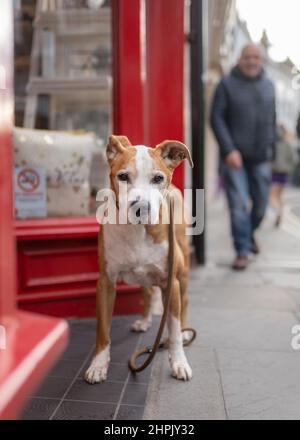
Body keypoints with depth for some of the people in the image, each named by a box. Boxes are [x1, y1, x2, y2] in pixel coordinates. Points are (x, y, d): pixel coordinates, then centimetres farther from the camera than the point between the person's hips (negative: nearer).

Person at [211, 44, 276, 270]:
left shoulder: (269, 85, 11)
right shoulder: (227, 84, -2)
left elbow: (272, 121, 15)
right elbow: (216, 118, -7)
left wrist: (271, 149, 12)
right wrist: (229, 150, -16)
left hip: (261, 158, 4)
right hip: (235, 156, -4)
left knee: (261, 203, 10)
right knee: (239, 205, -7)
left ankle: (250, 233, 38)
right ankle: (242, 251, 5)